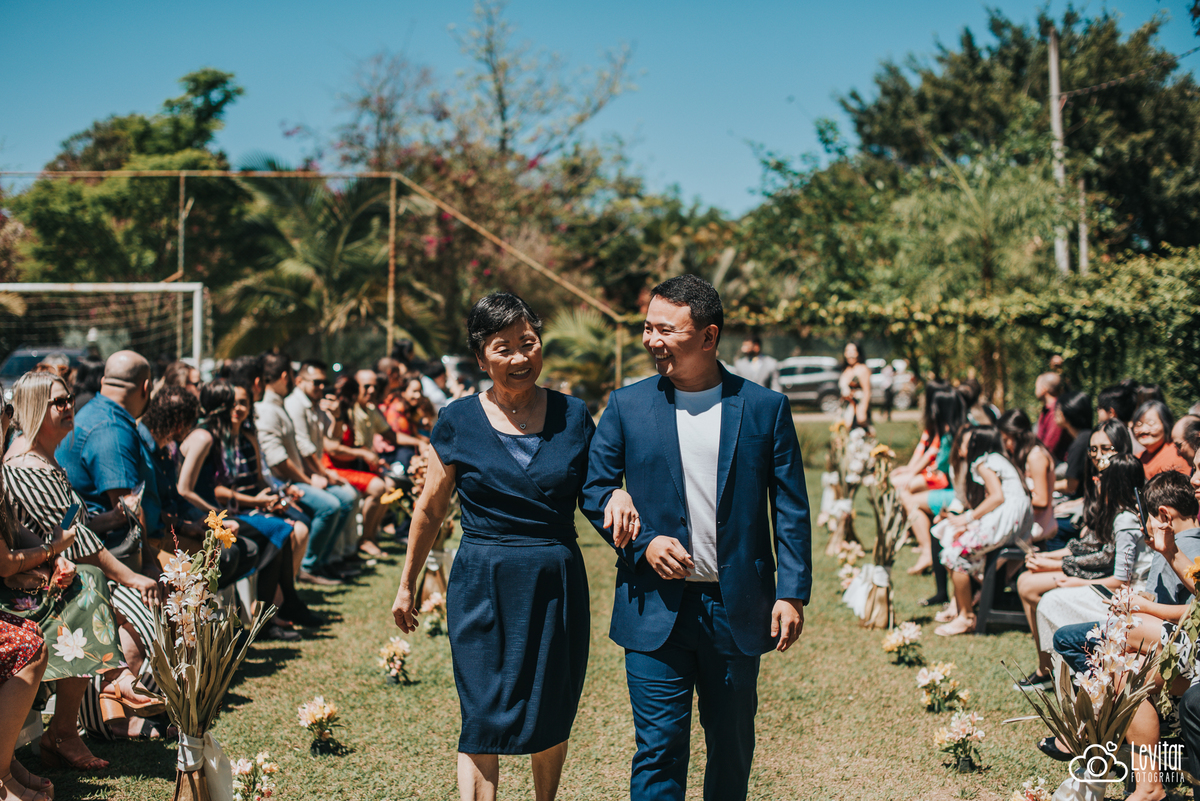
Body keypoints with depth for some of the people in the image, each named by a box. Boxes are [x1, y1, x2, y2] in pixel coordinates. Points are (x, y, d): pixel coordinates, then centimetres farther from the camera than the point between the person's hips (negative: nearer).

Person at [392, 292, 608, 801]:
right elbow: (430, 510, 8)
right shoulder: (459, 420, -1)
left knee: (551, 720, 13)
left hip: (556, 583, 2)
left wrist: (619, 496, -11)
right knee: (484, 722, -5)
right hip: (484, 583, -2)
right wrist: (407, 584, 13)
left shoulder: (573, 415, 3)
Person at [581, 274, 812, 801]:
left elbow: (792, 510, 2)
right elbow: (595, 490, 7)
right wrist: (643, 543, -9)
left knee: (733, 747, 13)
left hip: (738, 610, 1)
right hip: (657, 607, 0)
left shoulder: (765, 408, 0)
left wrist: (793, 594, -4)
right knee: (659, 748, 0)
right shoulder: (627, 406, 2)